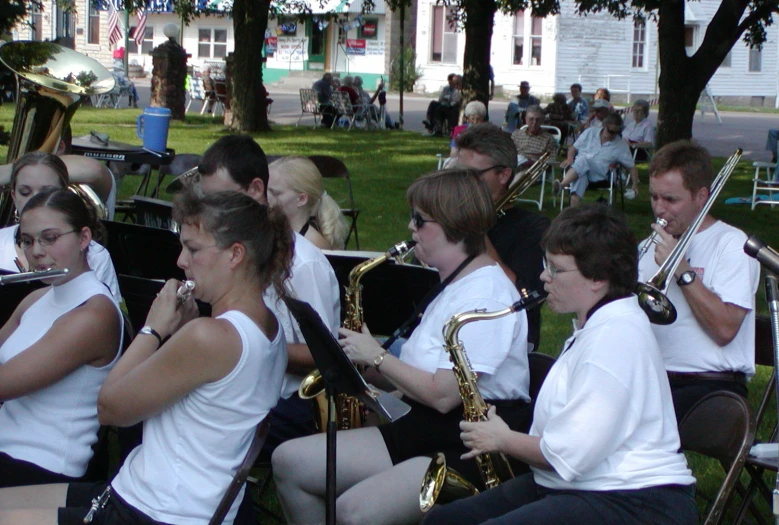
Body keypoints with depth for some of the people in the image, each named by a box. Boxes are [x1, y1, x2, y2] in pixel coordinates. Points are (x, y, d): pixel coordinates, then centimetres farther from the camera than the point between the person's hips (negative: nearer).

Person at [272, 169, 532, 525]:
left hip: (471, 447, -10)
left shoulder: (486, 295, -15)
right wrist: (365, 366, 2)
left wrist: (376, 356, -9)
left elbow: (443, 395, -21)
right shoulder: (454, 285, 16)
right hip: (422, 429, 10)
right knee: (289, 460, -1)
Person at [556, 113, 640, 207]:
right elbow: (573, 148, 18)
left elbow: (632, 166, 15)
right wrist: (570, 158, -5)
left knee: (583, 160, -38)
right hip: (577, 167, 1)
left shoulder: (621, 146, 13)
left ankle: (561, 185, -62)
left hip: (598, 174, -1)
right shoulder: (590, 132, 16)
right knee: (580, 178, -40)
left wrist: (635, 185, 0)